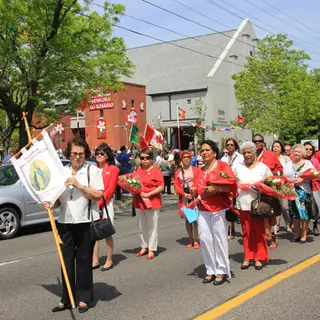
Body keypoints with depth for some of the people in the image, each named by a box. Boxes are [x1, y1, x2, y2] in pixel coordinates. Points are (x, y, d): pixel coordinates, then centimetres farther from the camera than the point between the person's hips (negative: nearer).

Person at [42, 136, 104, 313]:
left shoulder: (92, 170, -2)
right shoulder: (61, 171, 10)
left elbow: (98, 195, -10)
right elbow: (58, 197, 14)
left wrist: (79, 185, -17)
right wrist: (50, 203, -6)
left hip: (86, 222, -3)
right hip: (65, 222, 4)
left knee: (84, 260, 5)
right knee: (66, 260, 6)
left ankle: (84, 298, 18)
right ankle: (66, 298, 18)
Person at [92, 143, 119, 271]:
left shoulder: (113, 169, -2)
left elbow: (110, 189, -8)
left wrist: (100, 203, -13)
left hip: (106, 203, -4)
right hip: (93, 204, 4)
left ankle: (109, 261, 11)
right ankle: (95, 261, 14)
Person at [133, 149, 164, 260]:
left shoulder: (156, 171, -8)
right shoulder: (137, 170, 8)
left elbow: (161, 187, -13)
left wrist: (148, 194, -20)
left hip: (152, 202, -6)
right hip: (139, 202, 6)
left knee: (152, 227, 3)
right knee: (142, 227, 15)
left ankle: (151, 249, 12)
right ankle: (144, 247, 28)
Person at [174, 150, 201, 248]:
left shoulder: (196, 170, 2)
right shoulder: (178, 172, 11)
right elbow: (176, 185, 5)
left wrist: (192, 194, -13)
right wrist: (184, 194, -10)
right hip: (184, 198, 3)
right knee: (187, 219, 4)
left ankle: (196, 240, -1)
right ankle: (191, 240, 11)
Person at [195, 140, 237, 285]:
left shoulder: (222, 165, -1)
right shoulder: (200, 171, 15)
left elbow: (233, 185, -9)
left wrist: (216, 189, -17)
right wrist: (194, 191, 6)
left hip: (219, 209, -5)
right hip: (203, 209, 5)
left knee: (219, 239, -1)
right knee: (204, 239, 1)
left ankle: (222, 271, 11)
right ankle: (211, 270, 13)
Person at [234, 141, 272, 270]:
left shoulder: (263, 167, 3)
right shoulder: (238, 167, 9)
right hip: (243, 204, 2)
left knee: (259, 232, 4)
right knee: (246, 232, 8)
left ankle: (259, 258, 16)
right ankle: (247, 257, 18)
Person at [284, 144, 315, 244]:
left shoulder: (307, 163, 7)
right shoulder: (289, 164, 15)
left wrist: (302, 180, -16)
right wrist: (292, 180, -12)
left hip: (304, 191, -3)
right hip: (292, 191, 3)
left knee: (304, 213, -5)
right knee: (295, 213, 4)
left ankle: (304, 234, 2)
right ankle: (297, 234, 14)